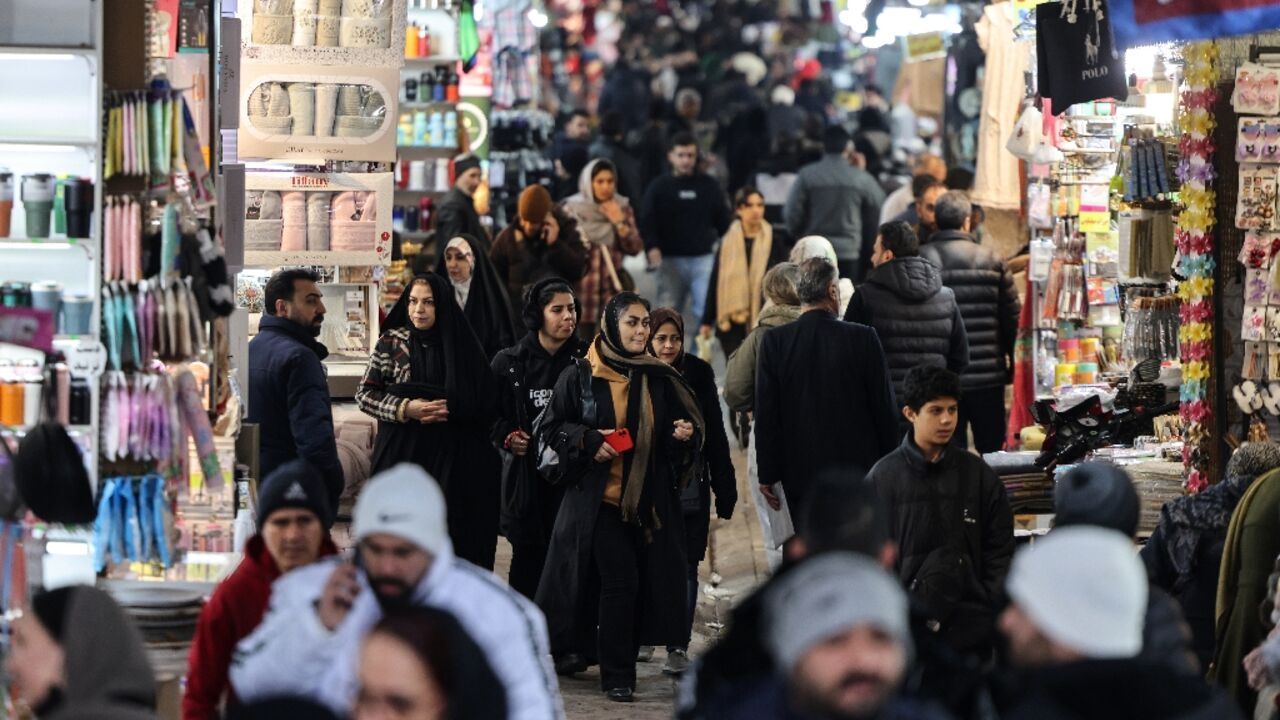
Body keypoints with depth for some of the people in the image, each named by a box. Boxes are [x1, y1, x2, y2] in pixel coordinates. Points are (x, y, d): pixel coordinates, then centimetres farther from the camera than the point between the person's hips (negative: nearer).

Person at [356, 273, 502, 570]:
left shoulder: (462, 345, 4)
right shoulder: (391, 343, 5)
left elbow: (487, 404, 3)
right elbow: (364, 394, 2)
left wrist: (450, 409, -13)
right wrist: (407, 408, -12)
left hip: (451, 461, 0)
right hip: (402, 455, 0)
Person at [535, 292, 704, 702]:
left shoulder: (660, 379, 6)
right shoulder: (580, 377, -2)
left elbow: (685, 424, 14)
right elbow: (552, 429, 1)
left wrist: (685, 434, -8)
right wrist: (587, 440, -16)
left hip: (648, 499, 4)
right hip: (599, 496, -4)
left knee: (641, 584, 1)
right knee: (620, 581, -11)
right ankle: (617, 675, -1)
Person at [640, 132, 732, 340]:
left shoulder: (709, 186, 8)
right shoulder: (659, 187, 3)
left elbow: (723, 221, 12)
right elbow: (647, 221, -5)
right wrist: (652, 247, -21)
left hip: (703, 258, 0)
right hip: (671, 259, 0)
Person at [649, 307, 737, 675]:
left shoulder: (698, 373, 0)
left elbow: (715, 434, 4)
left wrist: (724, 489, 2)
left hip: (690, 490, 1)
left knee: (685, 567, 1)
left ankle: (679, 648, 3)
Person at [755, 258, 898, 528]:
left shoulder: (774, 341, -6)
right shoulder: (863, 338, -7)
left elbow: (766, 414, -4)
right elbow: (884, 407, -2)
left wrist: (768, 475, 3)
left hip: (802, 473, 0)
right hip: (860, 466, 0)